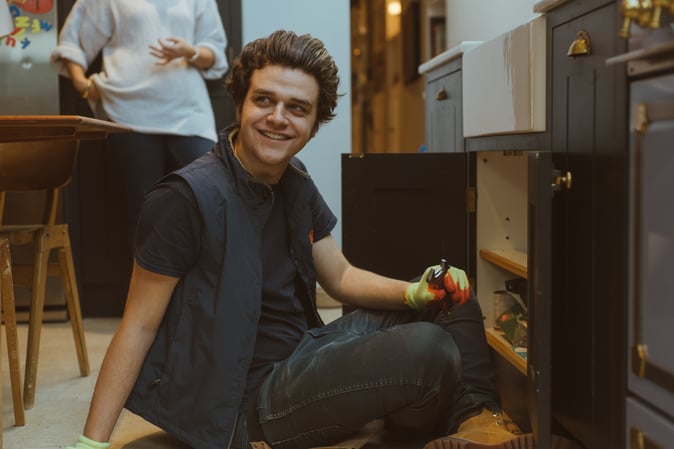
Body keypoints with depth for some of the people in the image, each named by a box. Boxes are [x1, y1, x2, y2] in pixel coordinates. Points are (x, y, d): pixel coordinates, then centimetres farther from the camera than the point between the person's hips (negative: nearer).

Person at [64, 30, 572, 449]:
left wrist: (415, 293, -8)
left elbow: (342, 277, 11)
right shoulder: (190, 196, -19)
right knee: (428, 351, -25)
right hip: (245, 399, -8)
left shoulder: (296, 184, 5)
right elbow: (140, 324, -16)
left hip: (302, 354, 9)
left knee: (453, 300, 6)